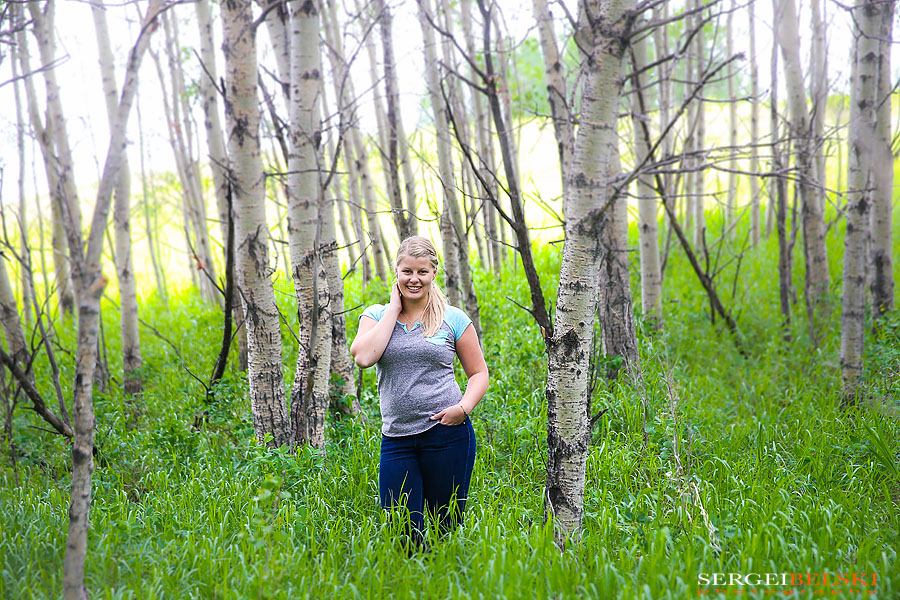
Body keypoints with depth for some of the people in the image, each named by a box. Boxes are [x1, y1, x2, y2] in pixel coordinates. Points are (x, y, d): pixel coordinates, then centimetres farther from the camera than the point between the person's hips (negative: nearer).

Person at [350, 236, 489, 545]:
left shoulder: (453, 319, 5)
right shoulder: (376, 315, 8)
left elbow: (479, 373, 10)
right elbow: (364, 357, -11)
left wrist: (464, 407, -10)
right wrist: (394, 308, -5)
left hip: (447, 432, -1)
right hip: (397, 439, 2)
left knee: (447, 525, 5)